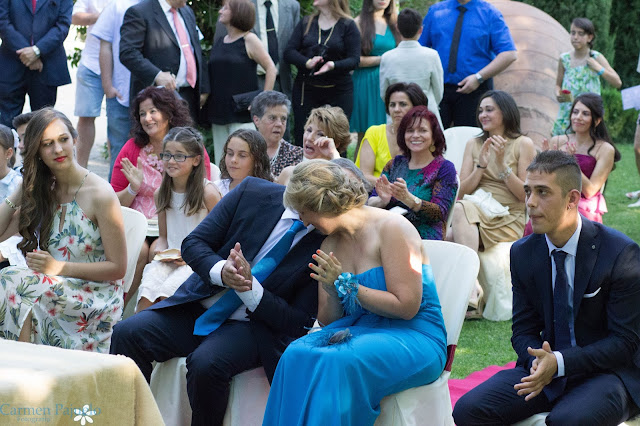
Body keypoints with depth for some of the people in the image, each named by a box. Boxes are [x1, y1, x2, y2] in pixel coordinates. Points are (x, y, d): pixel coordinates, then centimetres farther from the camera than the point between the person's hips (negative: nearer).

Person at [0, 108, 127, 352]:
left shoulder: (99, 194, -8)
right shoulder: (41, 191, 11)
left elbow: (118, 267, -8)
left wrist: (59, 267, -15)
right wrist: (23, 188, 4)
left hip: (96, 300, -5)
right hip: (56, 289, 5)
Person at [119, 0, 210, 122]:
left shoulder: (188, 12, 19)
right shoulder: (139, 12, -7)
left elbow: (197, 52, 23)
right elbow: (127, 53, -18)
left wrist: (203, 88, 16)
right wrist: (156, 75, -29)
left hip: (189, 97, 7)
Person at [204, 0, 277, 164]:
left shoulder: (249, 40, -5)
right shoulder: (219, 43, 13)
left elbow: (271, 68, -7)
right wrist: (205, 95, 14)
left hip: (242, 113, -6)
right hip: (218, 113, 7)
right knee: (221, 161, 7)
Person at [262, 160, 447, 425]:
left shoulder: (390, 228, -10)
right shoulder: (330, 244, 12)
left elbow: (406, 307, -15)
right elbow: (327, 320, 12)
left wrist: (346, 285, -13)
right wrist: (331, 292, -10)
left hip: (413, 337, -6)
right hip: (358, 329, 6)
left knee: (337, 362, -34)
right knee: (297, 355, -24)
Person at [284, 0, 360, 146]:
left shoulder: (348, 26, 1)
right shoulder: (306, 23, 11)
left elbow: (354, 60, -6)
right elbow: (289, 52, 2)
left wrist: (333, 65, -25)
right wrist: (307, 62, -18)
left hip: (338, 90, -3)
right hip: (305, 89, 3)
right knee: (302, 140, 0)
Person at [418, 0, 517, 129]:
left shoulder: (490, 13, -2)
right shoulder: (435, 11, 8)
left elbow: (509, 54, -9)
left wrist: (478, 77, -16)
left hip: (474, 89, -2)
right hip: (437, 88, 2)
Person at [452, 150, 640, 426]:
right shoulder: (522, 253, 4)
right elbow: (524, 329, 8)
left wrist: (560, 362, -23)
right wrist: (538, 361, -16)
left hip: (607, 371, -5)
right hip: (545, 364, 5)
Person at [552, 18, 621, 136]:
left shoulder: (596, 58, -2)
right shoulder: (564, 59, 5)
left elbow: (617, 83, -5)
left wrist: (599, 68, -17)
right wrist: (558, 94, -6)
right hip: (567, 114, 2)